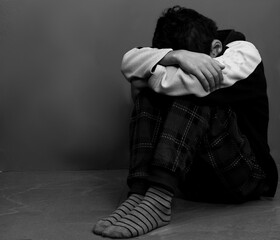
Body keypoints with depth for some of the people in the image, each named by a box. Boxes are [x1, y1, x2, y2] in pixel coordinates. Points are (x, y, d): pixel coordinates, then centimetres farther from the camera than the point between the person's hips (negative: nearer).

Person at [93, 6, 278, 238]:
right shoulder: (182, 54, 3)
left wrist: (150, 75, -12)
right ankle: (139, 193, -29)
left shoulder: (245, 53, -11)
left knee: (195, 99, -29)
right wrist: (175, 56, -33)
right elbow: (129, 63, -15)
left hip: (246, 177, -5)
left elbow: (196, 84, -30)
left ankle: (158, 200, -40)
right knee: (149, 96, -15)